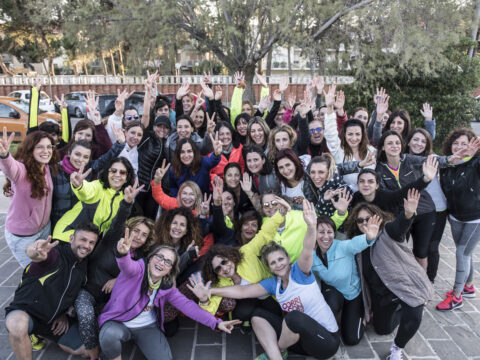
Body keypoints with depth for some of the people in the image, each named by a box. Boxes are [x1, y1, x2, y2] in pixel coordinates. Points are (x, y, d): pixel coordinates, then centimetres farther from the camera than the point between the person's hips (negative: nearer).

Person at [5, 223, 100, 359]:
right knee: (18, 325, -42)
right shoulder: (55, 253, -24)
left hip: (56, 318, 7)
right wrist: (35, 252, -72)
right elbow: (29, 250, -48)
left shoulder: (85, 266, -2)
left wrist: (64, 314, 2)